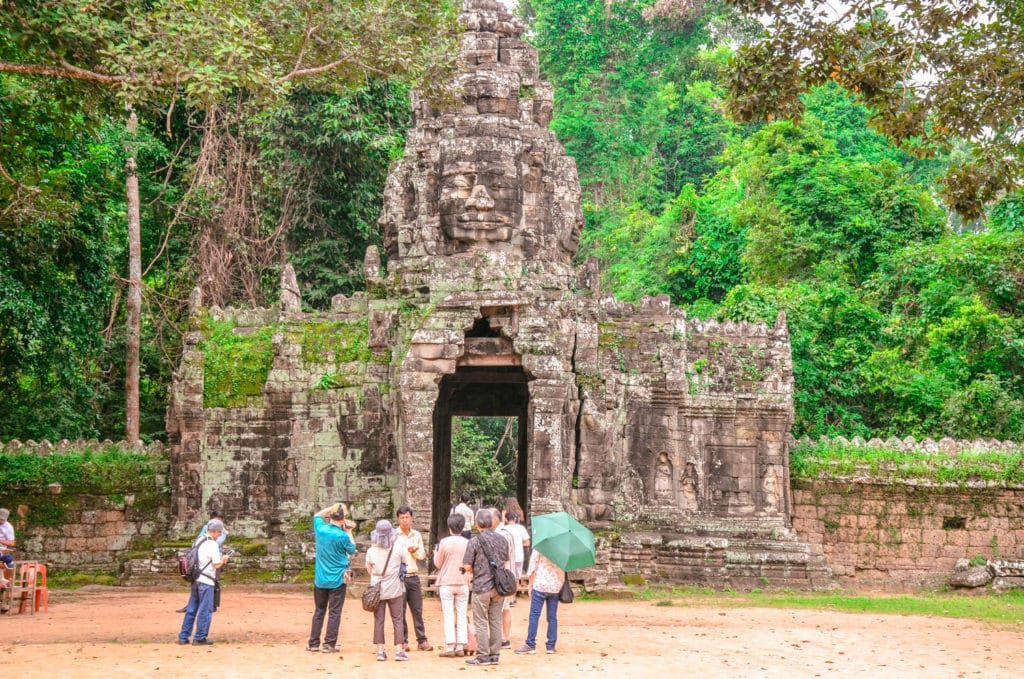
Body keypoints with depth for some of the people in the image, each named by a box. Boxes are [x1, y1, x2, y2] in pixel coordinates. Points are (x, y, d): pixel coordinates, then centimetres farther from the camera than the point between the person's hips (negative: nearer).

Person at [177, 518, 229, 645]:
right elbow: (217, 565, -17)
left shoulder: (197, 541, 11)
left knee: (191, 609, 13)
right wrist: (223, 560, 5)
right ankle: (200, 638, 3)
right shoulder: (212, 544, -14)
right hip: (206, 582, -8)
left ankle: (183, 637, 15)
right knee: (205, 610, 0)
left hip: (195, 580, 8)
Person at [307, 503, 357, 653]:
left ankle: (314, 643, 16)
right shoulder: (342, 536, -17)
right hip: (338, 579, -4)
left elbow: (318, 515, 19)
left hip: (320, 579, 4)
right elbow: (352, 550, 3)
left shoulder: (320, 529, -4)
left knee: (319, 611, 14)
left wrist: (332, 507, 16)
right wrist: (348, 532, 11)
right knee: (334, 612, 1)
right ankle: (329, 644, -1)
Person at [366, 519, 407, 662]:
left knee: (378, 620, 7)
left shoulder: (371, 551, -7)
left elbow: (369, 569, 4)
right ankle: (399, 650, 3)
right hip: (394, 589, -1)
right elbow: (403, 563, 8)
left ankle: (380, 650, 5)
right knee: (397, 619, 6)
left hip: (377, 589, 1)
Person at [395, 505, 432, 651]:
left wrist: (414, 551, -7)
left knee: (417, 609, 4)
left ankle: (422, 640, 8)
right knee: (400, 610, -1)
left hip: (413, 576, 3)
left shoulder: (417, 535, 11)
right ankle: (403, 641, 6)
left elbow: (422, 555, 13)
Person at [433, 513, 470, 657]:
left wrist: (435, 552, 18)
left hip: (447, 583, -3)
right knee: (462, 616, 7)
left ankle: (450, 647, -6)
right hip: (463, 583, 3)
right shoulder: (467, 543, 0)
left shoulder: (445, 542, -10)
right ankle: (461, 647, 5)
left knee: (448, 616, 0)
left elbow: (438, 563, -1)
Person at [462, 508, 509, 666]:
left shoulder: (475, 542, -12)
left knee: (481, 622, 2)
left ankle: (483, 656, 2)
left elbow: (467, 567, -12)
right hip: (499, 586, 5)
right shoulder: (502, 540, 4)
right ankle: (495, 655, 14)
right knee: (496, 621, 11)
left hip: (482, 587, -5)